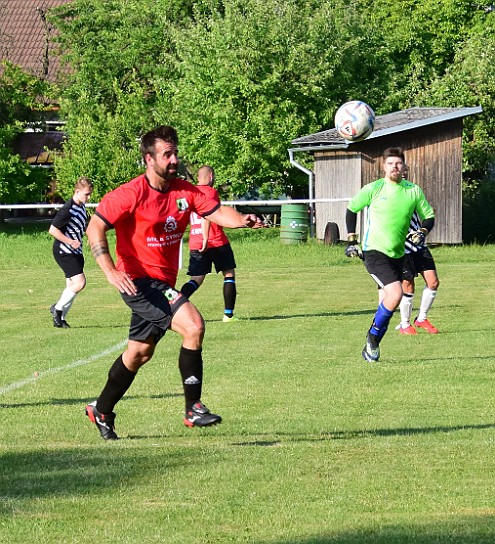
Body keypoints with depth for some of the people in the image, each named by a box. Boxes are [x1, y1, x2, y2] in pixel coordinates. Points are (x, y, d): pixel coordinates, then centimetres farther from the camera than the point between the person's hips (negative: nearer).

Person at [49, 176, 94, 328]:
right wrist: (70, 242, -21)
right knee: (80, 282, -17)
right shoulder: (68, 209, -20)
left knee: (72, 286, 8)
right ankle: (57, 308, -1)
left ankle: (60, 318, 15)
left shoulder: (82, 206, 9)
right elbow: (53, 230, -21)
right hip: (64, 252, -9)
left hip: (75, 251, 9)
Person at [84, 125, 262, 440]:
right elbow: (95, 228, -15)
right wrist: (111, 271, -26)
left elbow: (217, 212, -6)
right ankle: (194, 409, -14)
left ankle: (102, 411, 37)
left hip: (163, 283, 8)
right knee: (193, 325, -22)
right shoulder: (131, 194, -15)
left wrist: (242, 220, -29)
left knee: (140, 352, 20)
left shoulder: (184, 191, 3)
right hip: (138, 281, -8)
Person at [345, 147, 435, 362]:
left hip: (397, 255, 5)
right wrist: (352, 240, 5)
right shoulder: (373, 189, -5)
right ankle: (373, 335, -4)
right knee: (395, 293, -23)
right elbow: (351, 209, 9)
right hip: (374, 251, -5)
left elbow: (429, 216, 13)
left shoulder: (414, 191, 4)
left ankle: (372, 345, 22)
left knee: (388, 302, 7)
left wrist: (422, 231, -8)